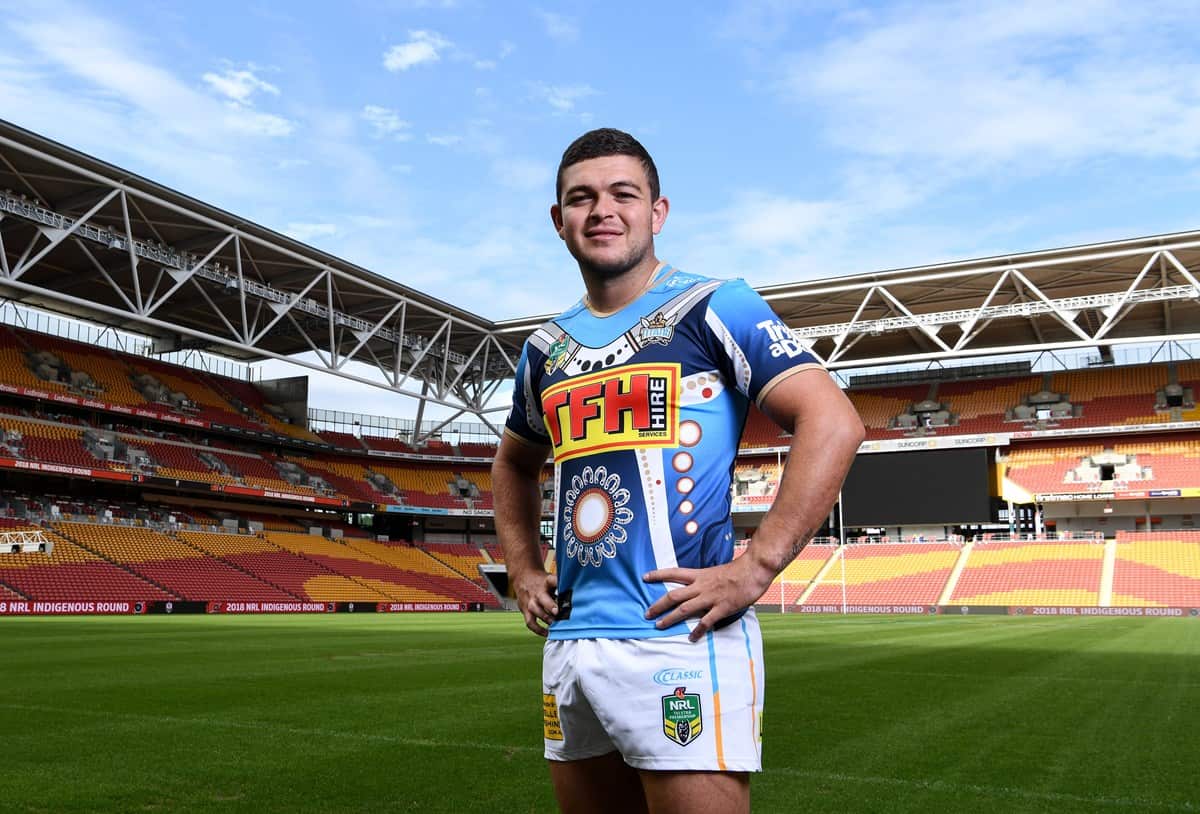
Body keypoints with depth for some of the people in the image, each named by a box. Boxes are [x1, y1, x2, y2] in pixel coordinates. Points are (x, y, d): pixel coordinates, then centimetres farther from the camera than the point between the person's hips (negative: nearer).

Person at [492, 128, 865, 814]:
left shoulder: (712, 307, -4)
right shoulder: (547, 348, 15)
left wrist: (755, 568, -18)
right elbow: (516, 463, 31)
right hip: (570, 641, 7)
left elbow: (834, 423, -12)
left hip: (681, 636, -6)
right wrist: (523, 569, 16)